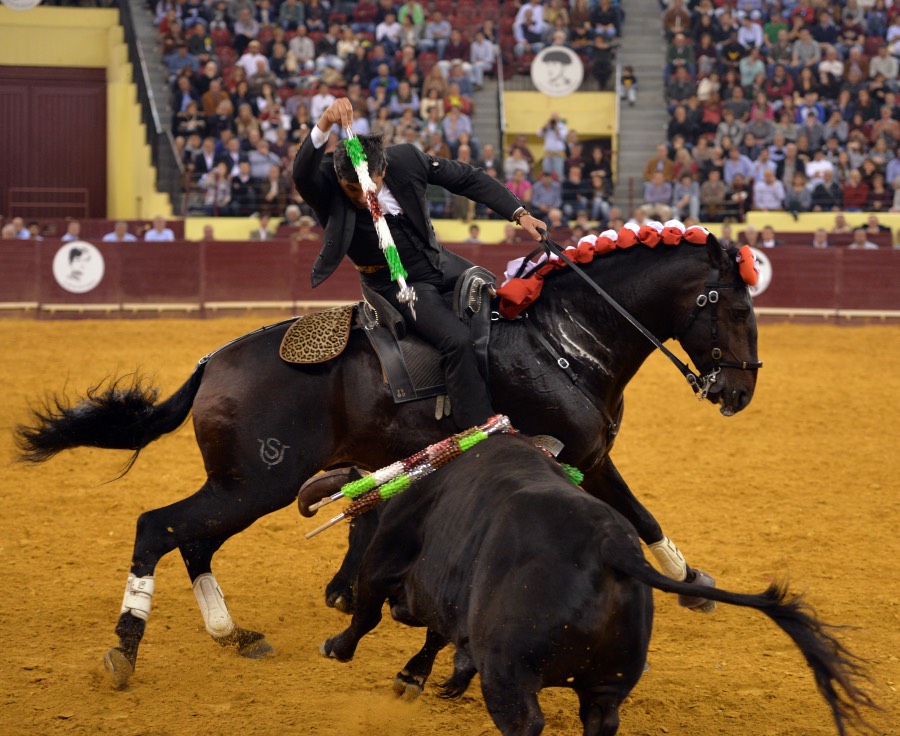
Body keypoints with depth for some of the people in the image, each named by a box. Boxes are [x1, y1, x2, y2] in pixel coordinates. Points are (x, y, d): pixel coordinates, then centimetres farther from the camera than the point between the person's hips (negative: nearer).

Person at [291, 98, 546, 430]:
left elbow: (469, 179, -3)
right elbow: (302, 173, -50)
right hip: (398, 286, -5)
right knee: (457, 339, -26)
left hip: (441, 264, 5)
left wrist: (519, 214, -6)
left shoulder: (406, 159, -16)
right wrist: (324, 125, -65)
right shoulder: (326, 188, -25)